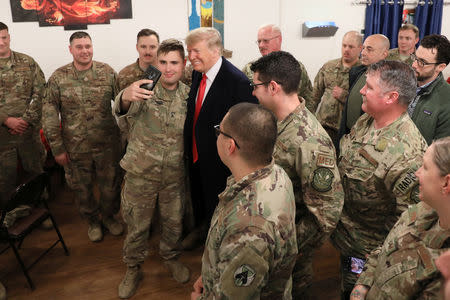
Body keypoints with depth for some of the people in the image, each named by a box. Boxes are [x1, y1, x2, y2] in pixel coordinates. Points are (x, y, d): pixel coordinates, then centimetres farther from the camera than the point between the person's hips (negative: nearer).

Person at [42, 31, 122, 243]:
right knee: (82, 189, 15)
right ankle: (92, 221, 41)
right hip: (76, 148, 0)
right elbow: (49, 114, -3)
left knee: (111, 186, 14)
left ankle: (108, 216, 42)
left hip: (108, 144, 0)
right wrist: (57, 148, -4)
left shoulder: (107, 72, -2)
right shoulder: (58, 78, -5)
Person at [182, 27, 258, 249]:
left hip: (218, 158, -7)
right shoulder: (198, 74, -1)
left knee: (215, 205, 14)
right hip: (195, 154, 7)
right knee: (198, 197, 28)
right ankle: (200, 228, 56)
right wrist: (188, 147, 11)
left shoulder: (237, 81, -26)